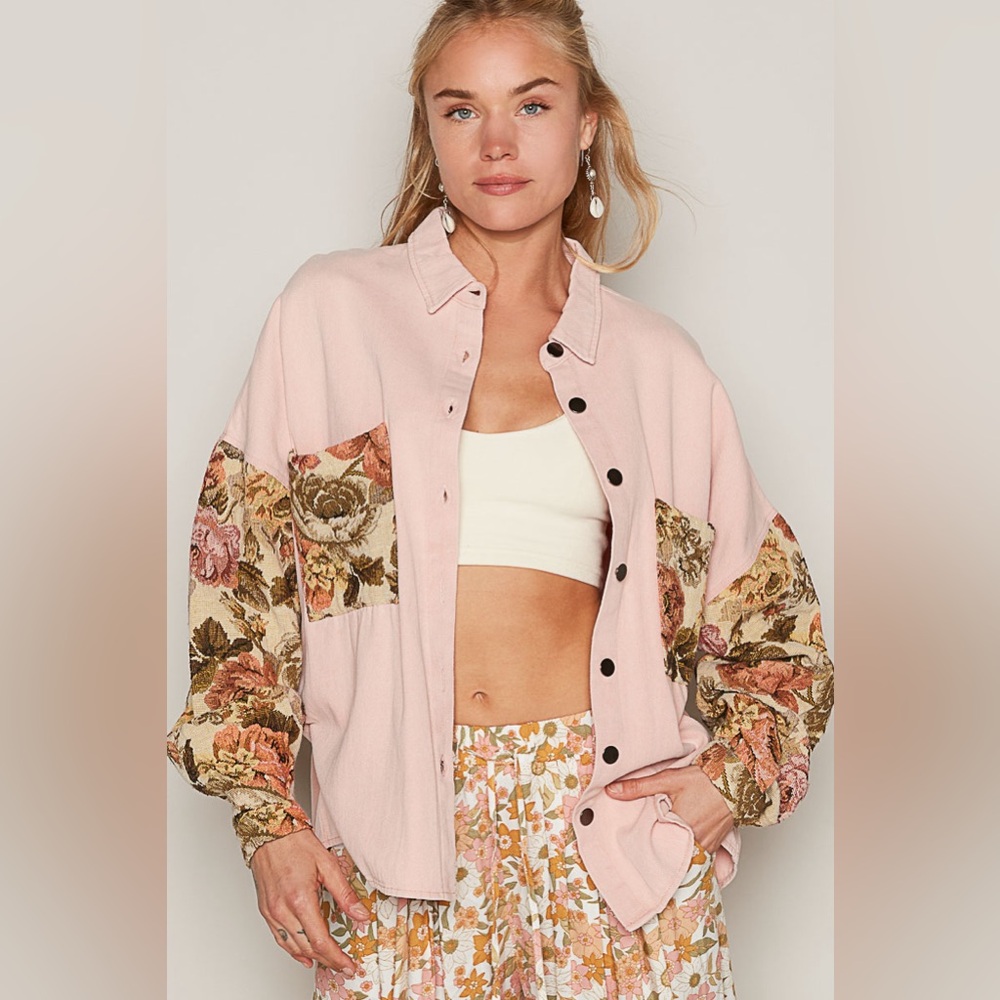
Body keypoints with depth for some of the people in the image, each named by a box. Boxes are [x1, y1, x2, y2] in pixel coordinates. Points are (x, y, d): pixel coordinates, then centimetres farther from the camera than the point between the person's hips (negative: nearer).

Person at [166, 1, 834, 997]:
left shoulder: (655, 361, 8)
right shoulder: (331, 309, 4)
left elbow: (777, 620, 15)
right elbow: (240, 576, 3)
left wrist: (736, 772, -1)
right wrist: (267, 817, -2)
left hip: (611, 812, 1)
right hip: (399, 831, -1)